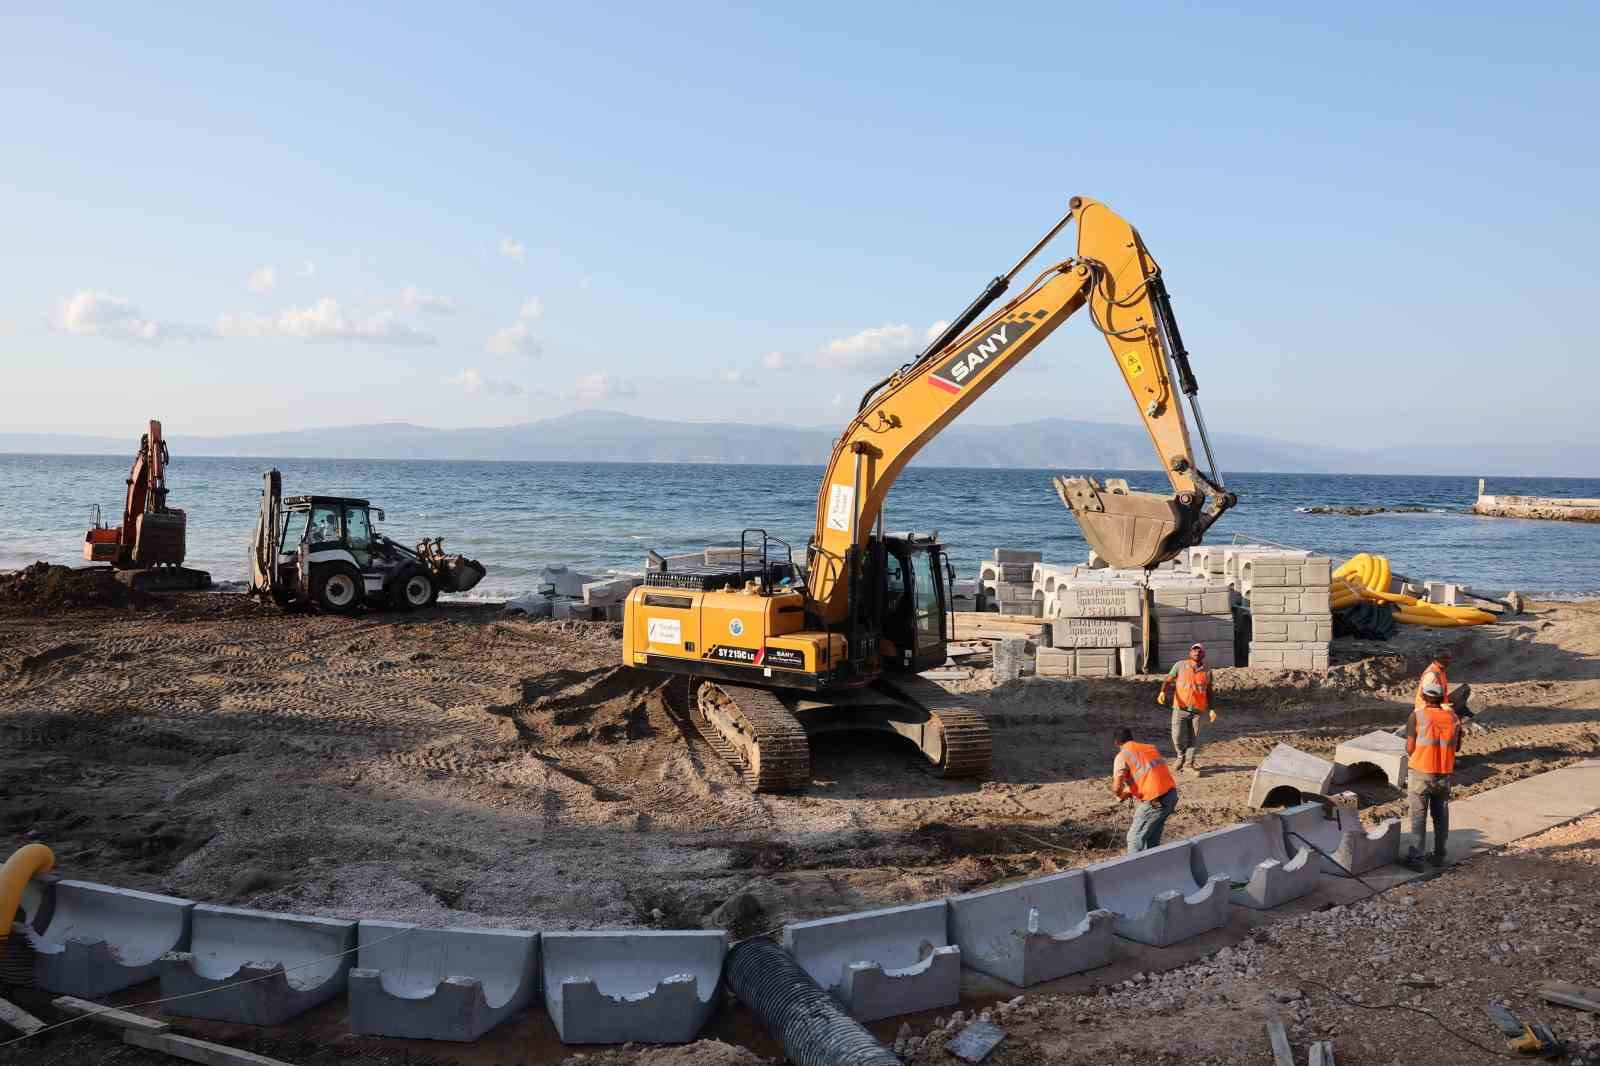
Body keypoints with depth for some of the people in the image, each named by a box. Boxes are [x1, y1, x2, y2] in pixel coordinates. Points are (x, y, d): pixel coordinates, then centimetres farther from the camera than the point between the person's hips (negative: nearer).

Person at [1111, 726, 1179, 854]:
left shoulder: (1122, 756, -4)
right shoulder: (1150, 748, 18)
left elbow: (1116, 788, -11)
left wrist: (1121, 795, 11)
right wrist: (1132, 790, 26)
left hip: (1156, 800, -8)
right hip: (1172, 794, 8)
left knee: (1135, 838, 5)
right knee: (1152, 837, 24)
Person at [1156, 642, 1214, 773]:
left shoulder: (1207, 671, 7)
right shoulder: (1180, 666, 0)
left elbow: (1209, 691, 15)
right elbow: (1168, 680, -2)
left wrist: (1210, 709, 10)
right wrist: (1162, 691, -22)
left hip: (1197, 710, 2)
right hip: (1180, 708, -2)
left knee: (1192, 738, 3)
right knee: (1177, 737, -6)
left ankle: (1188, 764, 17)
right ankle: (1181, 757, 23)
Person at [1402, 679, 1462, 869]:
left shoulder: (1417, 716, -12)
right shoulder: (1453, 717, -1)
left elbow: (1409, 748, -12)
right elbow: (1457, 747, 10)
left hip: (1420, 773, -3)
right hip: (1444, 774, 3)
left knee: (1418, 817, 4)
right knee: (1441, 815, 17)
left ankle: (1415, 857, 4)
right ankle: (1439, 855, 25)